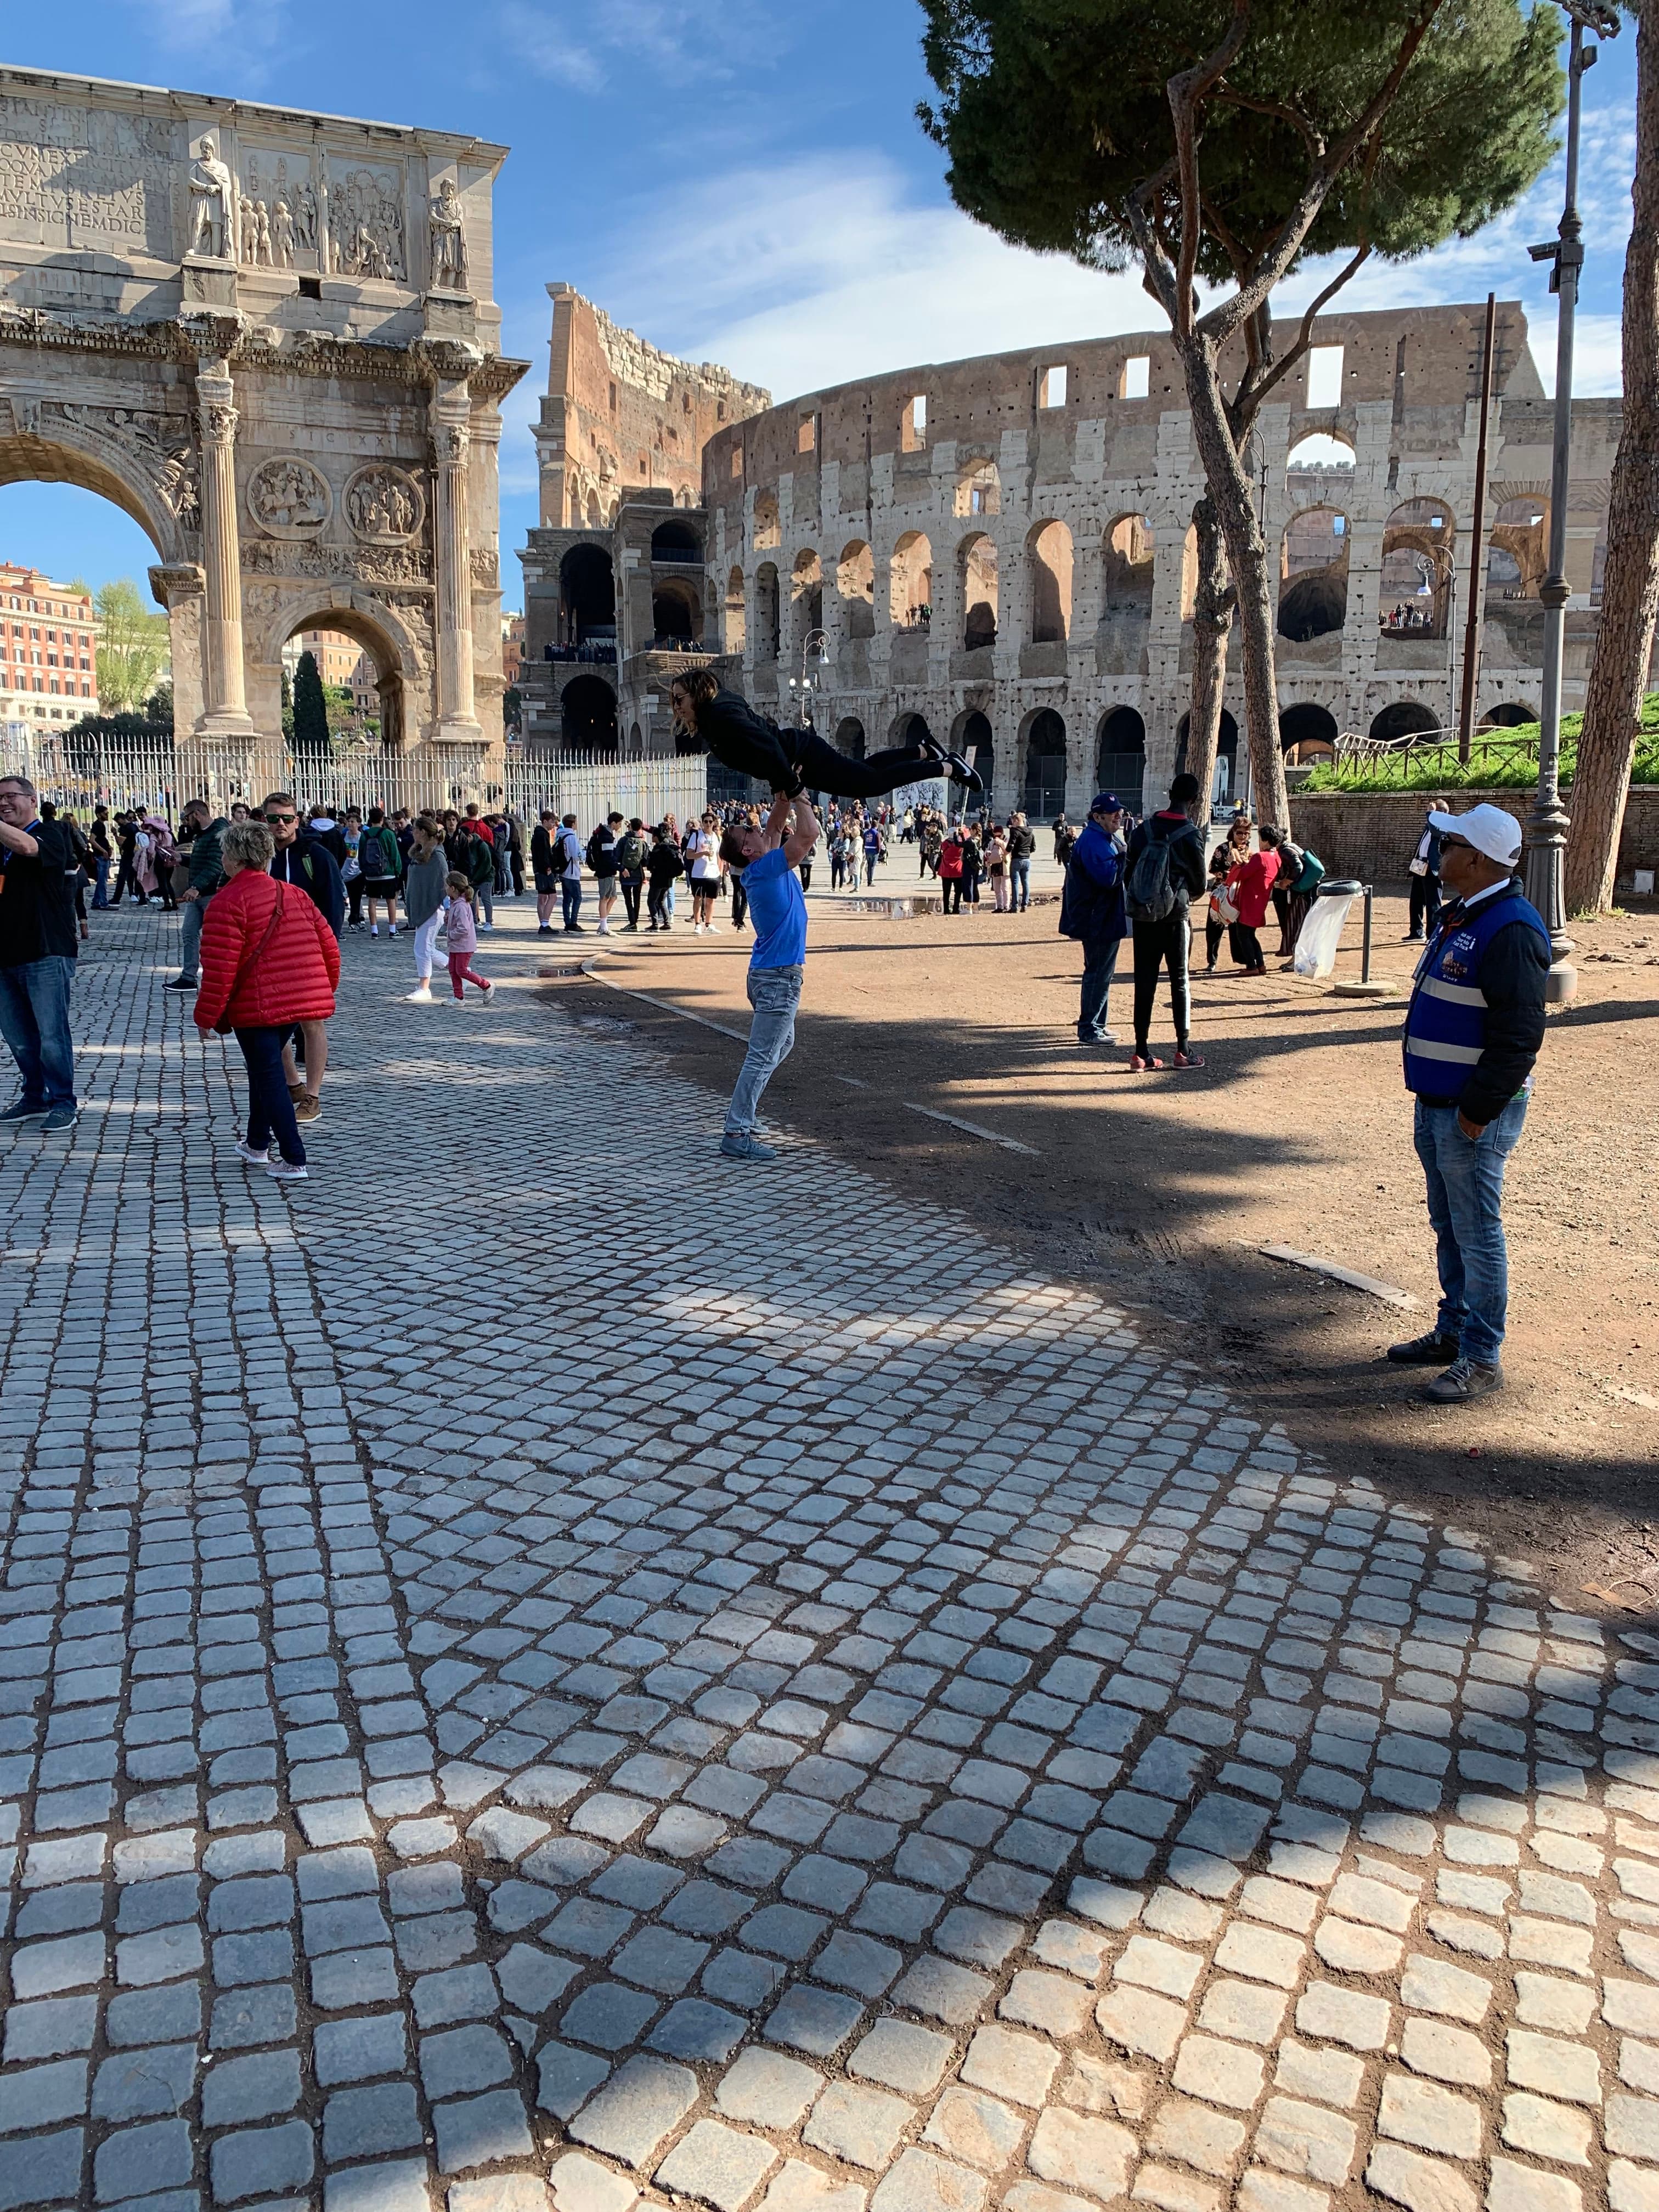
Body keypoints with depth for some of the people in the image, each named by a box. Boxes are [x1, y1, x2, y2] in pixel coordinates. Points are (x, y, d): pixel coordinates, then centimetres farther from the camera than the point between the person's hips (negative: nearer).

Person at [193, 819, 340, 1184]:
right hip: (301, 1001, 8)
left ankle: (294, 1161, -6)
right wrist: (322, 993, 23)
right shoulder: (294, 894, 10)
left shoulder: (228, 901, -12)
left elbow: (219, 966, -16)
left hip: (256, 1007, -7)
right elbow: (329, 946, 11)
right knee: (264, 1069, 23)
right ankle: (257, 1144, 35)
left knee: (269, 1077, -2)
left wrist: (206, 1016, -7)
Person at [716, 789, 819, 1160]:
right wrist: (799, 797, -10)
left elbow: (776, 825, 21)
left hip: (771, 974, 10)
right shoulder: (766, 868, -17)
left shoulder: (761, 869, 8)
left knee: (783, 1043, 24)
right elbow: (808, 834, -24)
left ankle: (739, 1112, 26)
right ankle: (737, 1134, -6)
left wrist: (784, 799, 8)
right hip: (779, 977, -10)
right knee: (762, 1056, -8)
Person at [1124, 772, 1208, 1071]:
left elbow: (1128, 872, 5)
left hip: (1142, 917, 3)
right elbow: (1199, 882, -1)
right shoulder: (1190, 836, -9)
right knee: (1180, 982, 6)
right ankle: (1184, 1049, 7)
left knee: (1144, 983, 5)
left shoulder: (1143, 829, 2)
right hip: (1174, 917, -3)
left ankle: (1141, 1052, 4)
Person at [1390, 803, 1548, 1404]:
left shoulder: (1510, 930, -20)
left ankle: (1482, 1358, 9)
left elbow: (1519, 1037, -23)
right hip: (1436, 1104, 10)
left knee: (1476, 1233, -1)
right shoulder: (1458, 916, 12)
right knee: (1448, 1225, 19)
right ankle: (1452, 1331, 32)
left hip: (1475, 1113, -10)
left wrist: (1478, 1108, -21)